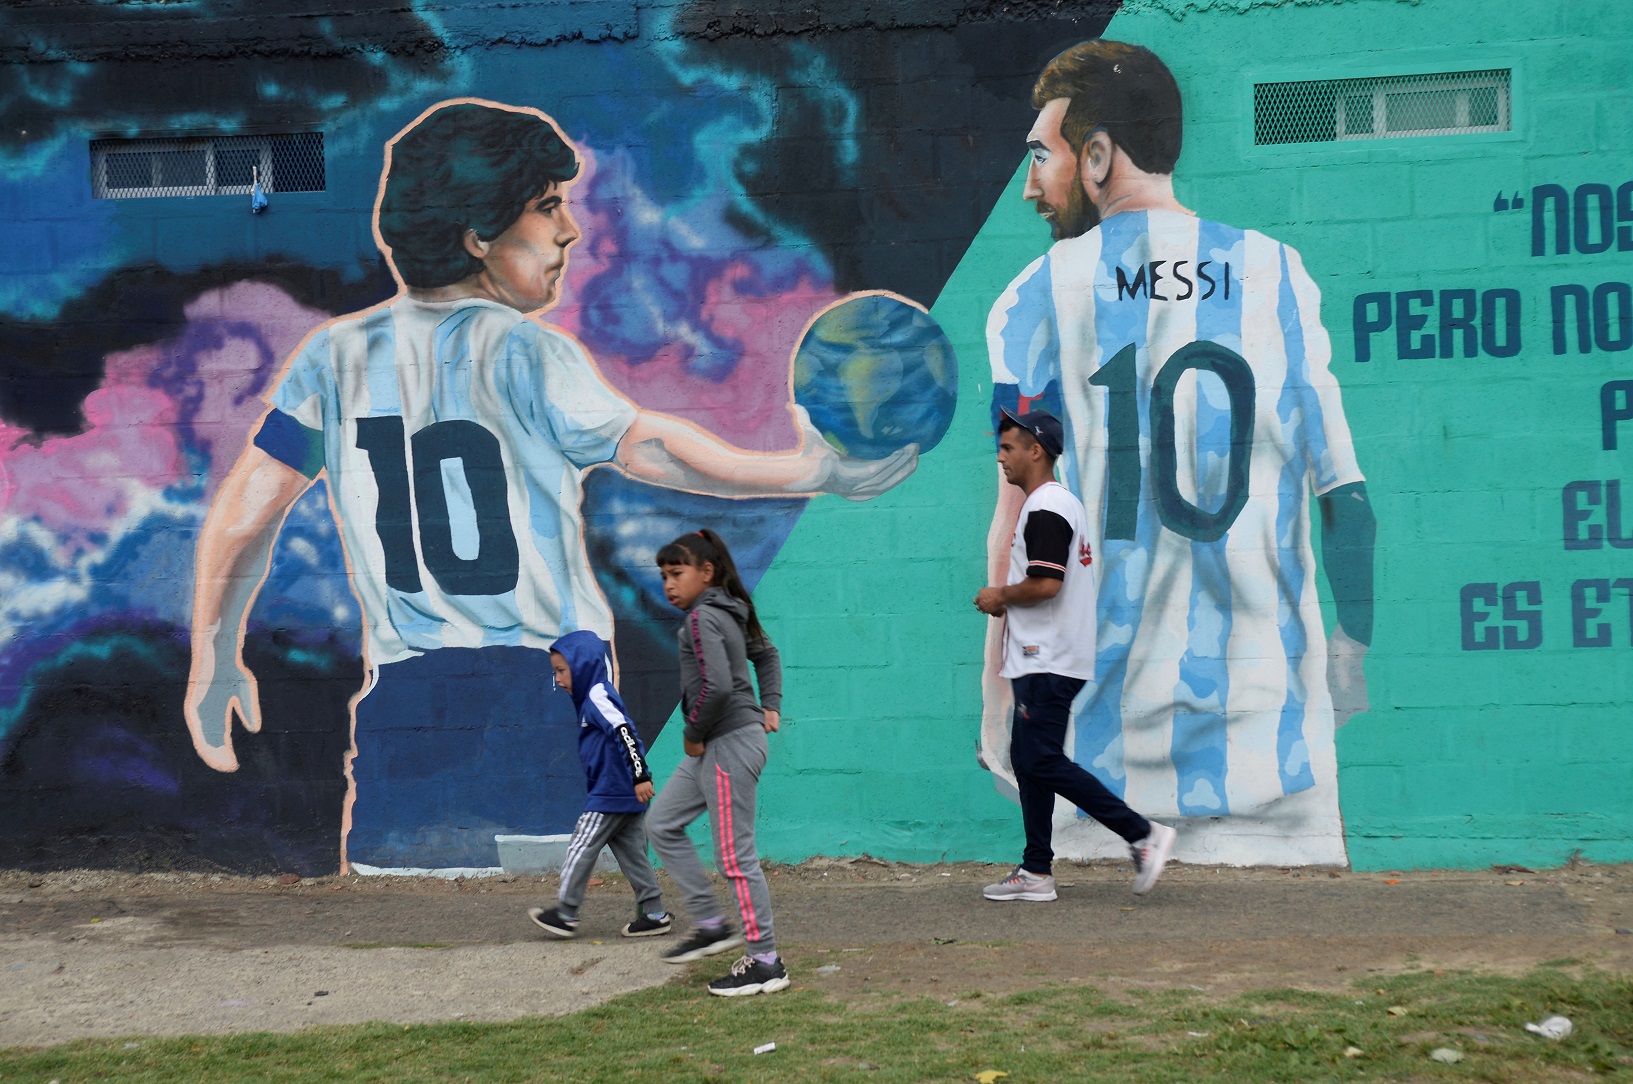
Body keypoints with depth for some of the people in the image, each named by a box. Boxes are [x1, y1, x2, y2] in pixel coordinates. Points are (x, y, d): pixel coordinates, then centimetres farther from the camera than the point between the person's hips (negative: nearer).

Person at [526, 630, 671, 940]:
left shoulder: (597, 697, -14)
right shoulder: (596, 696, 17)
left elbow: (624, 732, -26)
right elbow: (622, 735, 23)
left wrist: (640, 775, -31)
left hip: (609, 796, -10)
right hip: (628, 796, 10)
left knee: (581, 850, 0)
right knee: (631, 853, 10)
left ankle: (565, 915, 7)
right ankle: (655, 914, 9)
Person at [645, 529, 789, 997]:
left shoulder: (702, 617, -16)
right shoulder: (728, 612, 13)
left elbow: (717, 685, -29)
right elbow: (766, 654, 29)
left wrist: (694, 733, -15)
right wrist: (770, 705, 22)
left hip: (730, 743, -11)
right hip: (716, 745, 11)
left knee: (735, 855, -4)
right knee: (662, 824, 16)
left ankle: (766, 962, 4)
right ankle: (711, 924, 19)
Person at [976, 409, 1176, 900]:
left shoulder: (1045, 507, -15)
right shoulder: (1060, 501, 19)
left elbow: (1045, 583, -25)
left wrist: (1000, 595, -9)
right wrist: (1009, 600, 15)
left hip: (1048, 663, -11)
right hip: (1040, 660, 11)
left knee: (1043, 760, -12)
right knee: (1028, 759, 11)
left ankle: (1143, 834, -9)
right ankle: (1036, 872, 14)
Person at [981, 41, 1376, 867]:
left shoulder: (1039, 297, 1)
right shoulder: (1281, 278, 7)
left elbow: (1021, 520, -3)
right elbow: (1347, 505, 4)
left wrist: (998, 705, 2)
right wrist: (1349, 660, 13)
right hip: (1264, 714, 1)